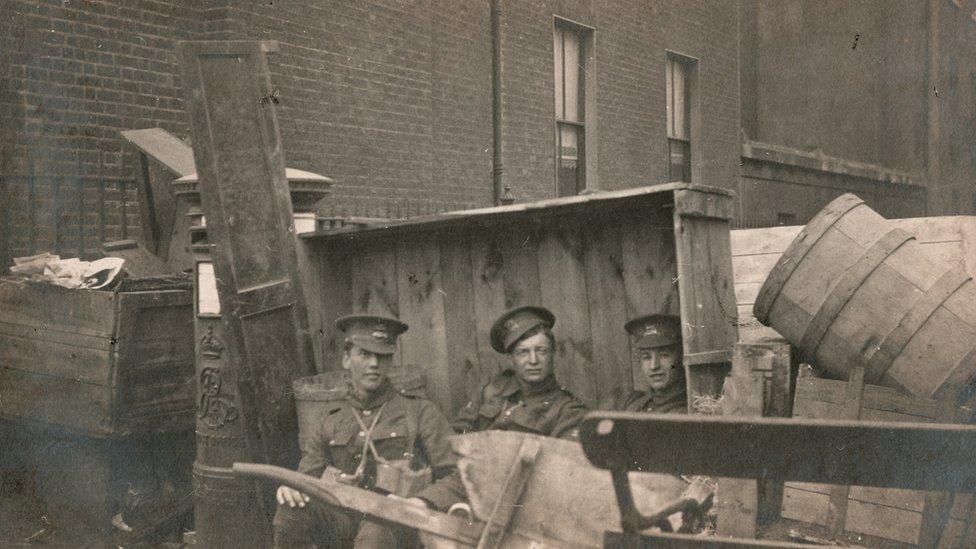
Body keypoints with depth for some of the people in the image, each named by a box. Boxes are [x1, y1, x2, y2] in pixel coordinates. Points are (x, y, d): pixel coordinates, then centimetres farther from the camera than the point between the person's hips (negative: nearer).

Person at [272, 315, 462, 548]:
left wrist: (424, 502, -16)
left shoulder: (420, 413, 11)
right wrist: (289, 488, -10)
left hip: (395, 523, -3)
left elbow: (457, 477, 4)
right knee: (291, 508, -28)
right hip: (342, 525, 3)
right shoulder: (331, 426, 21)